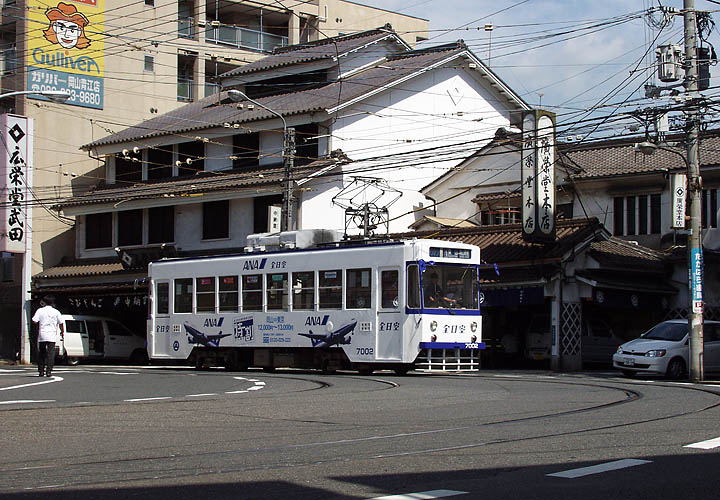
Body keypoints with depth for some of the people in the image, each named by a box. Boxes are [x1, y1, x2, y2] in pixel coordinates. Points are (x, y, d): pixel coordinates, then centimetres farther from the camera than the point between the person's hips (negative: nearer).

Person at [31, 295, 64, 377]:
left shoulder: (40, 310, 0)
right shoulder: (56, 312, 1)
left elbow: (34, 321, -5)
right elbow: (60, 323, 3)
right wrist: (62, 332, 19)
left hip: (41, 336, 1)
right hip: (52, 336, -1)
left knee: (41, 353, 11)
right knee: (50, 353, -1)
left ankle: (41, 371, 12)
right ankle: (48, 371, -9)